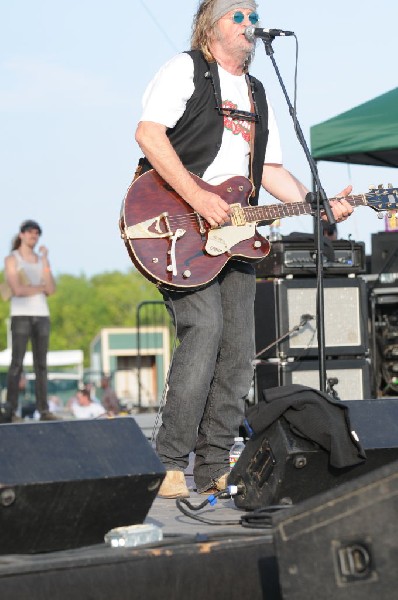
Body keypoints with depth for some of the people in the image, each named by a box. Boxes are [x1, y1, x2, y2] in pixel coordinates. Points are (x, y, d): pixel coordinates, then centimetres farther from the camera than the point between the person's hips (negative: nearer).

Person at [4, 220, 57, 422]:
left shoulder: (42, 260, 14)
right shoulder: (11, 259, -2)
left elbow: (51, 290, 1)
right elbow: (17, 290, -15)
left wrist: (45, 261, -6)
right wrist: (41, 287, -2)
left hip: (42, 315, 5)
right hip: (21, 315, -5)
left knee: (41, 364, 2)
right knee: (17, 363, -11)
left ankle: (44, 410, 1)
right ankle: (11, 411, -9)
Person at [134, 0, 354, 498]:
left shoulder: (258, 95, 24)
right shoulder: (185, 70, 1)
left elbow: (270, 170, 23)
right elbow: (148, 133, -13)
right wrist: (197, 198, -21)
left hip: (232, 232, 8)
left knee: (237, 350, 1)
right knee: (203, 329, -21)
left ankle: (213, 468, 8)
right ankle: (171, 466, -16)